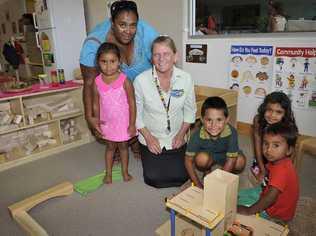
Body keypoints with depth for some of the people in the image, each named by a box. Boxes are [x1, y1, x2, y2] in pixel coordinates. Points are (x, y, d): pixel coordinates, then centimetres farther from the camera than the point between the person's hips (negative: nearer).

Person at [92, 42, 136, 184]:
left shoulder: (124, 80, -19)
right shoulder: (97, 82, -10)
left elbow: (132, 103, -14)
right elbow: (96, 104, 0)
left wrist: (132, 124, -12)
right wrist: (96, 123, 2)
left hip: (123, 122, -2)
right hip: (106, 123, 2)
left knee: (123, 146, 16)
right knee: (110, 146, 19)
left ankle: (125, 171, 35)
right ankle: (108, 173, 36)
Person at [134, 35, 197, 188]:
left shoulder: (185, 78, -13)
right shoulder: (141, 80, -18)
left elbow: (190, 111, 0)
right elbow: (136, 113, -7)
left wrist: (181, 134, -7)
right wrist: (148, 137, -11)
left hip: (176, 139, 2)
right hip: (150, 139, -1)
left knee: (180, 178, 0)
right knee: (154, 179, -4)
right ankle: (147, 158, 28)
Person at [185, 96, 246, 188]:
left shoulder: (231, 132, -34)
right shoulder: (198, 135, -33)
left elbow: (231, 161, -27)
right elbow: (189, 160, -21)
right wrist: (198, 184, -23)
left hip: (225, 155, 1)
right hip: (207, 154, 0)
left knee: (240, 162, -27)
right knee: (201, 158, -33)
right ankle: (207, 172, 2)